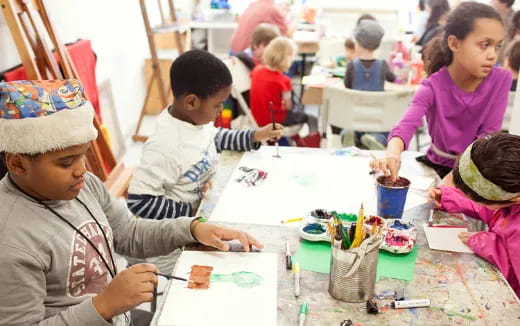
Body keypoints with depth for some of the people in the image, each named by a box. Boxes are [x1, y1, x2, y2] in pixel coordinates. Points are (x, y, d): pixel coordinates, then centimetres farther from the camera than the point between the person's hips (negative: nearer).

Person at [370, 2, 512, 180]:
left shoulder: (501, 80, -14)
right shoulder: (434, 87, -19)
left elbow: (488, 135, -14)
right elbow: (406, 126, -35)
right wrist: (393, 155, -57)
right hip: (437, 167, 0)